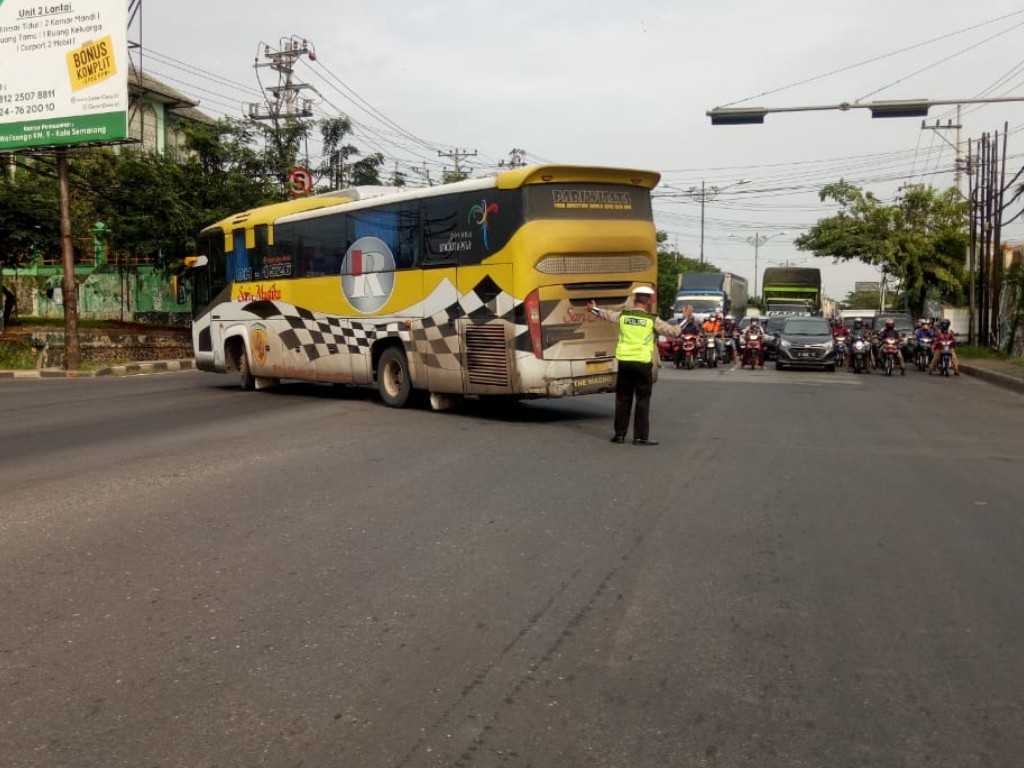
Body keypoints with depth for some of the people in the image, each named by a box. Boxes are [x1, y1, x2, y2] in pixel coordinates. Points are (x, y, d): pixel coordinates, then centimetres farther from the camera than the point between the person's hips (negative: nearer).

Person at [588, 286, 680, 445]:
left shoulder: (622, 316, 3)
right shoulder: (652, 320, -6)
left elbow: (606, 314, 23)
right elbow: (673, 331, -2)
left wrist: (594, 309, 43)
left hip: (624, 362, 3)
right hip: (642, 363, -3)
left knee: (623, 399, 13)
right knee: (643, 400, 4)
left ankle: (619, 434, 17)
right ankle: (641, 437, 4)